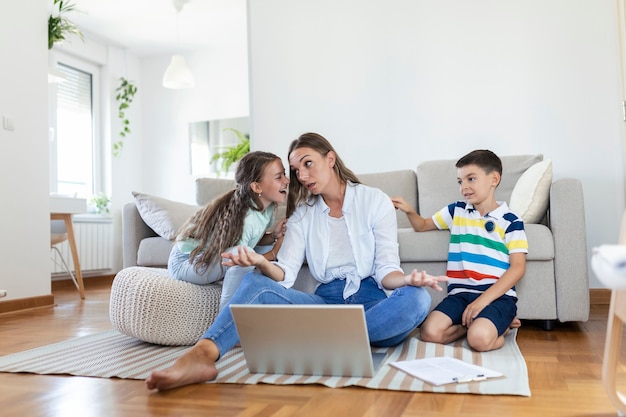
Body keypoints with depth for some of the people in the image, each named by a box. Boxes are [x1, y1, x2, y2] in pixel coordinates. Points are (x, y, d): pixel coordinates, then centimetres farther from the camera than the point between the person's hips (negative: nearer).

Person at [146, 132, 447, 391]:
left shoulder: (375, 200, 3)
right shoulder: (303, 213, 10)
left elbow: (386, 270, -3)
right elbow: (285, 275, -3)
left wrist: (408, 280, -26)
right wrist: (263, 264, -25)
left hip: (373, 302, -1)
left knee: (416, 298, -34)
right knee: (256, 283, -22)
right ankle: (201, 355, -45)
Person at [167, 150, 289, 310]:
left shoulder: (267, 206, -9)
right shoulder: (241, 218, -33)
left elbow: (254, 240, 5)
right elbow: (241, 261, -27)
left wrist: (273, 236, -14)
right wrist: (275, 251, -20)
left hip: (219, 256, 9)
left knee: (271, 246, -1)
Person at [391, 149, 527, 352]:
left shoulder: (510, 221, 0)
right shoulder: (456, 211, 14)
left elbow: (517, 268, -7)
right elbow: (422, 225, 27)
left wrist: (484, 299, -18)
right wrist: (409, 211, 2)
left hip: (498, 295, -5)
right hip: (461, 293, 5)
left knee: (479, 339, -33)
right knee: (429, 332, -21)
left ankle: (499, 324, 2)